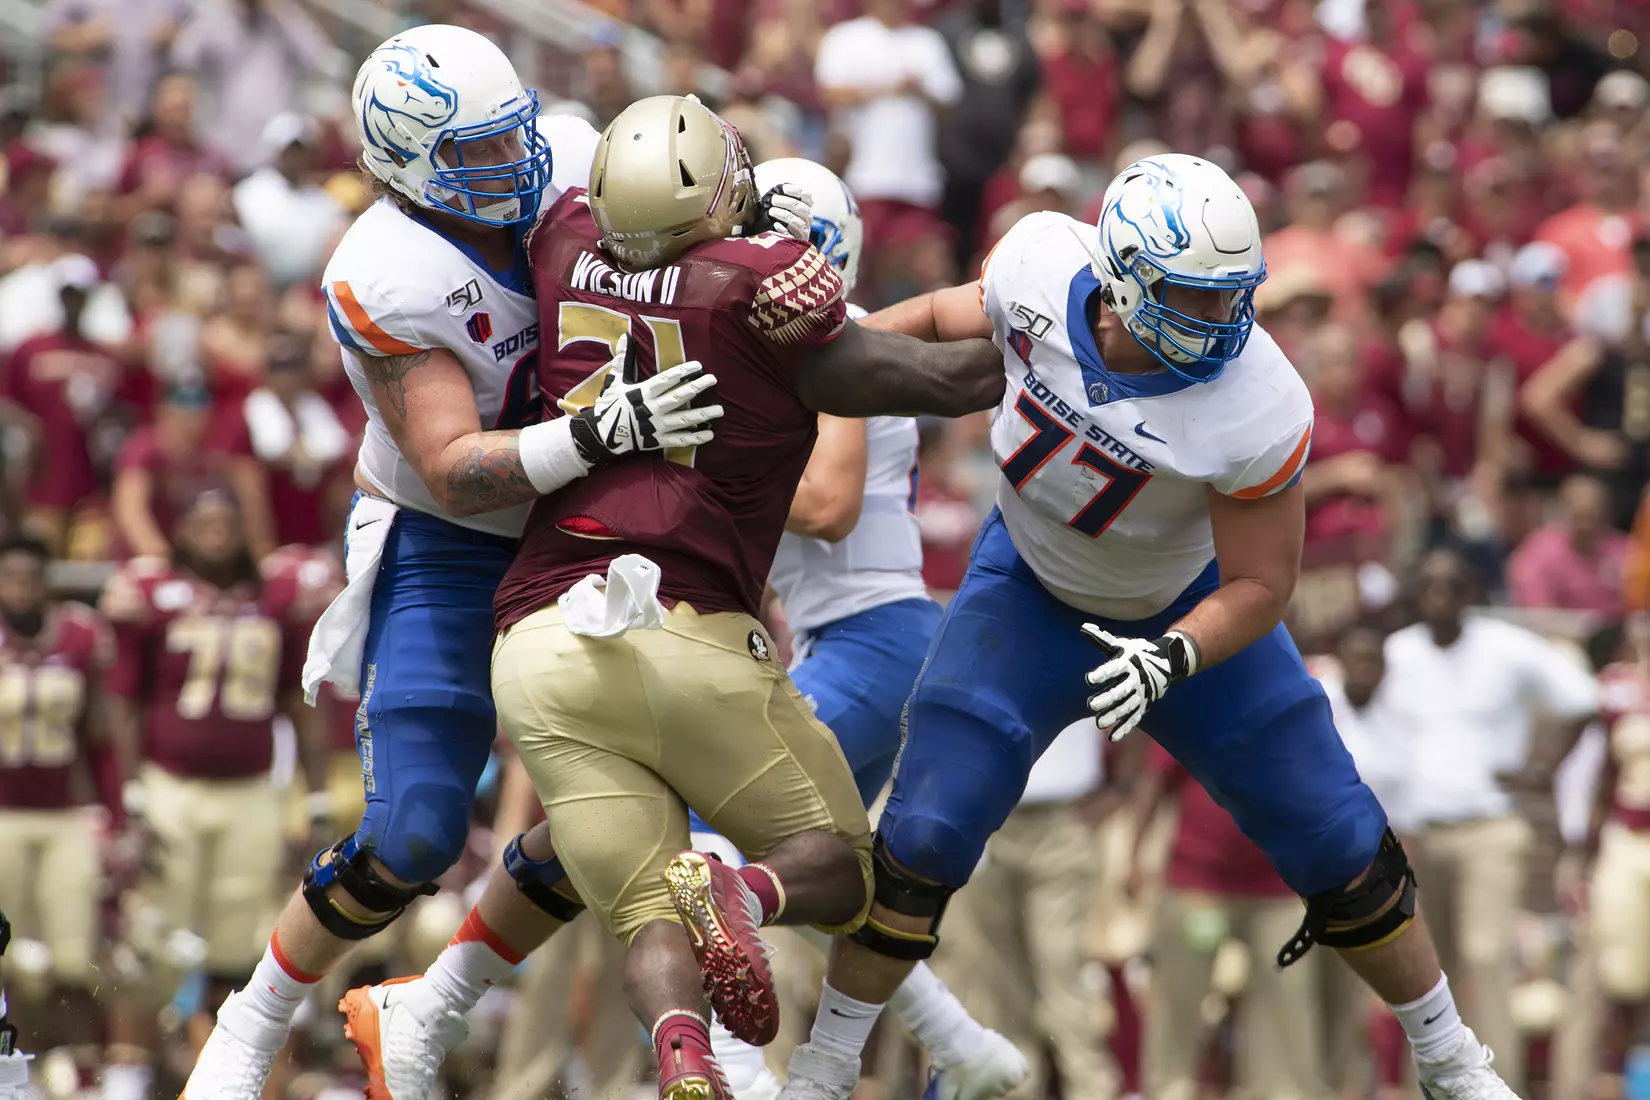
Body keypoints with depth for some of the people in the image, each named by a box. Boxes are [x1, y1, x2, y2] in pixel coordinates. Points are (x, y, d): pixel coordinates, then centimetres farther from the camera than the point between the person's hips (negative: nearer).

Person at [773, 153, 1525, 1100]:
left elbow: (1261, 586, -24)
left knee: (1338, 843, 4)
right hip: (1032, 593, 1)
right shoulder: (1040, 266, -28)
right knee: (924, 838, -11)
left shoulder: (1258, 411, -35)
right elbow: (948, 321, -2)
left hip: (1186, 611, -1)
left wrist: (1172, 659, -40)